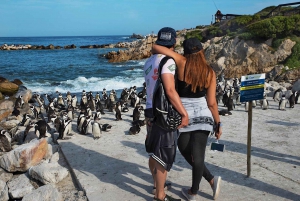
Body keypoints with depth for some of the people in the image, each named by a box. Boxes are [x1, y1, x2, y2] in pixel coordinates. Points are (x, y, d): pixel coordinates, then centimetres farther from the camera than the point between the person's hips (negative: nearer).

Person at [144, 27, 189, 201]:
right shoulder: (168, 60, -15)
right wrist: (184, 113, -19)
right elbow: (170, 90, -23)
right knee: (164, 155, 1)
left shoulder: (149, 61, 11)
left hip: (151, 111, 9)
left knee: (154, 152, 20)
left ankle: (157, 184, 39)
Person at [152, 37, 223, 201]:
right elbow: (211, 103, -1)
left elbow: (155, 47, -12)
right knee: (197, 155, 4)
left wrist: (155, 53, 11)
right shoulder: (210, 72, -1)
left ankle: (211, 180, 25)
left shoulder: (182, 63, -9)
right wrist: (218, 123, 9)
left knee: (187, 153, 17)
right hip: (203, 116, 2)